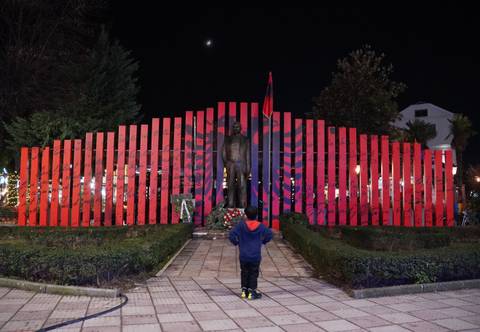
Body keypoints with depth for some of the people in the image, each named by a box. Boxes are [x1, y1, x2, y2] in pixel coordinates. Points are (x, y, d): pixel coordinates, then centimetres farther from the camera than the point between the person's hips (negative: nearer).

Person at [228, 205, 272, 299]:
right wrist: (263, 241, 16)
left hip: (243, 256, 1)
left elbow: (232, 235, -14)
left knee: (244, 273, 17)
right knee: (253, 274, 9)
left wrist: (236, 242, 4)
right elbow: (269, 234, 2)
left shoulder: (241, 225, -10)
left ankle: (244, 290, 21)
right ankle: (251, 292, 9)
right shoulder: (260, 226, -5)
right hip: (255, 256, 0)